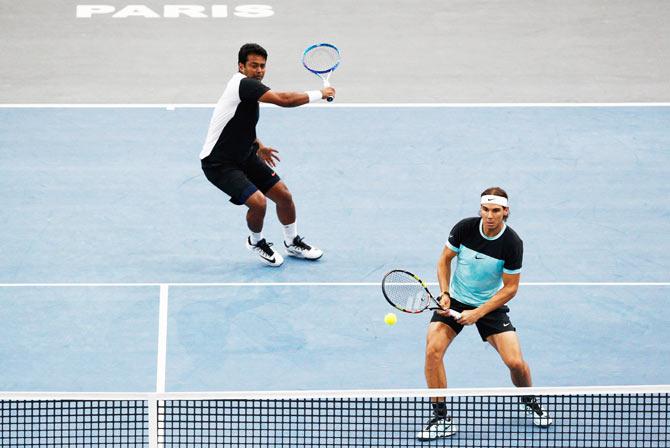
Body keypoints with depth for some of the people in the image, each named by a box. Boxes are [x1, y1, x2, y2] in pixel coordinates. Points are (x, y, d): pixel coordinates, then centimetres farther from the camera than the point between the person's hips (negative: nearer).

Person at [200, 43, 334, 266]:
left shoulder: (249, 88, 5)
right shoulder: (243, 84, -26)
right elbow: (284, 100, -34)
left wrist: (259, 146, 13)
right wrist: (320, 94, -23)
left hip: (244, 156, 10)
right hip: (219, 163, -10)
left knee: (284, 195, 9)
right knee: (258, 202, -23)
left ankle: (292, 242, 34)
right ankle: (256, 242, 8)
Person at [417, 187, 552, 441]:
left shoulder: (512, 244, -20)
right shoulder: (465, 228, -16)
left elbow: (510, 287, -12)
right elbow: (445, 260, 0)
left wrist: (478, 313, -19)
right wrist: (445, 293, -13)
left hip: (491, 305, -1)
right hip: (455, 301, 1)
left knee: (515, 362, -12)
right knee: (433, 350, -22)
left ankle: (528, 401, 23)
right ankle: (441, 418, -12)